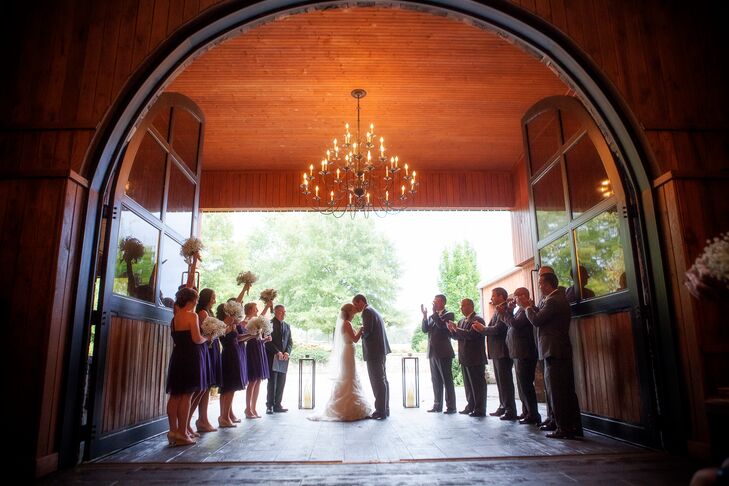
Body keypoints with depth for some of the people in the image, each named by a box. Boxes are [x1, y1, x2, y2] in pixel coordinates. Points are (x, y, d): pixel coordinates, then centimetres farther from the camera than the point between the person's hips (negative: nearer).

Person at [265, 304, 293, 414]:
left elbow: (290, 341, 15)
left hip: (284, 358, 6)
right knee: (272, 382, -3)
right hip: (272, 357, -5)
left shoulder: (287, 326, 17)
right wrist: (277, 352, -15)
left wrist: (287, 352, -2)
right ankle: (269, 406, 5)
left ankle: (277, 405, 14)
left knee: (281, 383, 6)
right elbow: (268, 341, -9)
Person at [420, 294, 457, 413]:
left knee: (447, 380, -2)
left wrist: (435, 313, -17)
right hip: (432, 352, 6)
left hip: (443, 352, -6)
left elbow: (442, 326, -21)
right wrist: (425, 315, -6)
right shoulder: (432, 316, 16)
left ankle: (451, 406, 3)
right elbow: (424, 329, 5)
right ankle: (437, 405, 16)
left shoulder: (449, 315, -3)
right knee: (436, 381, 10)